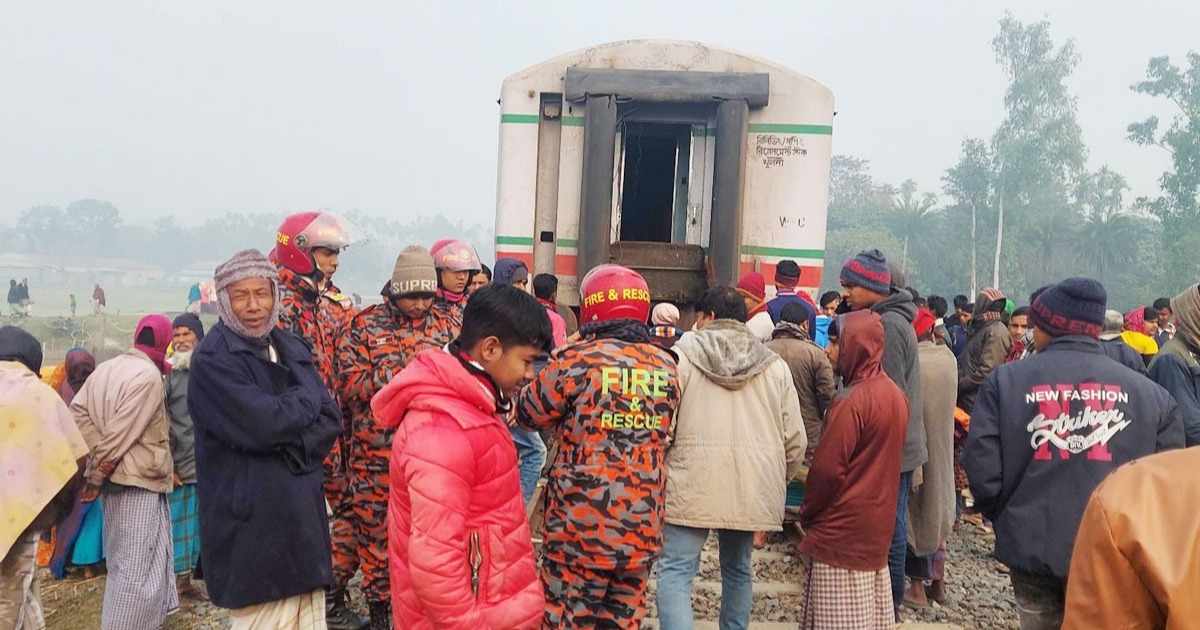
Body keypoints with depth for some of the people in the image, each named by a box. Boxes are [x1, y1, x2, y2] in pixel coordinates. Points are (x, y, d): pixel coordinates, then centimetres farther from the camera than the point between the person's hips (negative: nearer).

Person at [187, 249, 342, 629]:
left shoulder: (292, 348, 12)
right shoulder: (212, 359, -9)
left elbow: (330, 421, 4)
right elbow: (261, 424, -23)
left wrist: (289, 444, -14)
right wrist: (306, 400, -5)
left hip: (304, 519, 6)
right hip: (252, 530, -6)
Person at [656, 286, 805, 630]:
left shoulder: (682, 354, 0)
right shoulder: (775, 365, 9)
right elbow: (795, 440, 7)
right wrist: (779, 481, 22)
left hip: (692, 483, -4)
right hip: (752, 487, 4)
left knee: (675, 572, 0)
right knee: (738, 570, 21)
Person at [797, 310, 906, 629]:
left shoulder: (851, 402, -21)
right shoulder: (895, 393, 6)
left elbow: (827, 470, -19)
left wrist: (807, 515, -4)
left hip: (844, 531, -8)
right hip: (878, 527, 8)